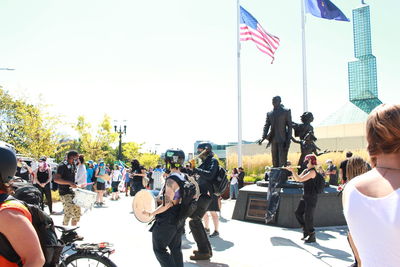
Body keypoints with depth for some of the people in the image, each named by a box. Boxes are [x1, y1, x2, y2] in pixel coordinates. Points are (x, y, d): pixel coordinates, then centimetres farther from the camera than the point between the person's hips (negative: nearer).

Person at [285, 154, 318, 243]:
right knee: (298, 213, 8)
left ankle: (312, 236, 12)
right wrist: (291, 171, 1)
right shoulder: (306, 170, 11)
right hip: (305, 196, 9)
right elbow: (297, 179, 12)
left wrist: (293, 171, -21)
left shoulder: (312, 171, -17)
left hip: (312, 197, -9)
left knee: (308, 216, -2)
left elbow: (300, 179, -25)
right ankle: (306, 230, 24)